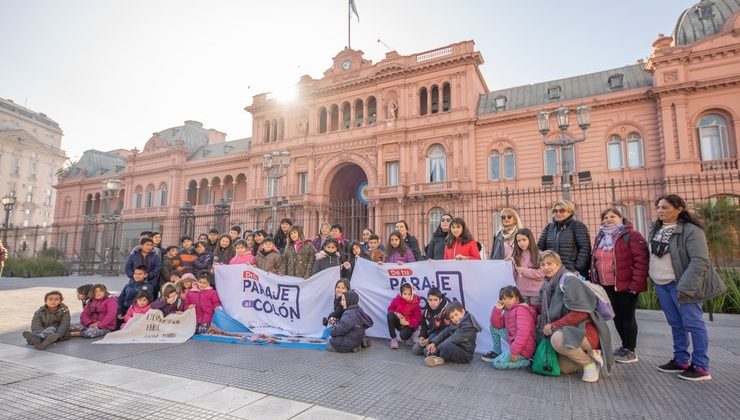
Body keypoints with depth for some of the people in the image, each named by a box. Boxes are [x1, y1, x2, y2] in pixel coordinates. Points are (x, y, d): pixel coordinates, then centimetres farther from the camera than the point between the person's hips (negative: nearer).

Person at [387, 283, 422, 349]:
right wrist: (396, 313, -18)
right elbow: (390, 309, 3)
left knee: (403, 335, -35)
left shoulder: (415, 304, -16)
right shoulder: (396, 300, -11)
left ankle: (408, 337, 9)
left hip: (409, 325, -3)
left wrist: (407, 323, -26)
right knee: (390, 315, -28)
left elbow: (417, 319, -16)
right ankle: (393, 339, -15)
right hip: (398, 322, 3)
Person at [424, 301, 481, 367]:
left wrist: (437, 348, -20)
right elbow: (444, 332, 2)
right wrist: (433, 343, -13)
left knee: (447, 346, -38)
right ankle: (434, 355, -14)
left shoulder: (468, 325, -22)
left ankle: (441, 359, -11)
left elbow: (453, 339, -24)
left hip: (465, 355, -9)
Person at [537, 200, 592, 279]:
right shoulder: (549, 227, 15)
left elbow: (585, 247, -8)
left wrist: (578, 267, -14)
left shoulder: (578, 226, 1)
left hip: (573, 272, -4)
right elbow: (540, 247, 13)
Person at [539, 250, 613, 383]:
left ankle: (590, 363, -11)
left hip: (587, 330, -9)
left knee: (557, 339, -36)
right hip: (570, 332, 9)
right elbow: (550, 311, 20)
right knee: (564, 369, 7)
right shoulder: (548, 285, 9)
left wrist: (553, 326, -18)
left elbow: (580, 313, -23)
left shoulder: (569, 280, -17)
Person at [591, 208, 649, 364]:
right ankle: (625, 346, 30)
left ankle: (630, 351, 13)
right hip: (607, 286, 7)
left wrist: (636, 283, -21)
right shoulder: (600, 238, 14)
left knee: (627, 317, 1)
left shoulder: (632, 235, -9)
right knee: (616, 316, 15)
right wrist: (595, 282, 12)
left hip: (626, 285, -7)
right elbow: (595, 261, 18)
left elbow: (641, 260, -16)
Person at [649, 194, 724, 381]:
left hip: (680, 285, -7)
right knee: (676, 324, 14)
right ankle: (681, 360, 24)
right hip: (661, 285, 7)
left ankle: (701, 367, 9)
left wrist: (685, 287, -25)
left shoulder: (691, 230, -15)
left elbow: (700, 261, -21)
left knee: (692, 323, 0)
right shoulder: (656, 229, 8)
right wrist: (652, 277, 13)